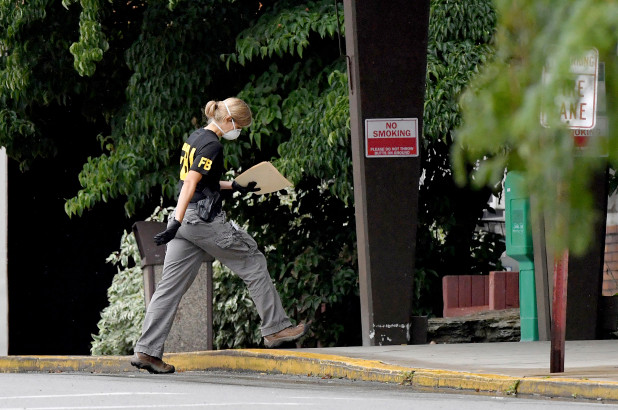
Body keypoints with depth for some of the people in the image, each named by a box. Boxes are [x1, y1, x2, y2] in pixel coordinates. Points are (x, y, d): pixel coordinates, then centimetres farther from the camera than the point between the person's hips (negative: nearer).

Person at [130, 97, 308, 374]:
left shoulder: (195, 138, 16)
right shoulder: (212, 145, -13)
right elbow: (190, 183, -23)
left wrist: (234, 186, 32)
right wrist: (176, 222, -29)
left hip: (186, 221, 9)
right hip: (205, 220, -9)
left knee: (171, 286, 5)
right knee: (253, 263, 7)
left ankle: (147, 351, -1)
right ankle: (275, 328, 13)